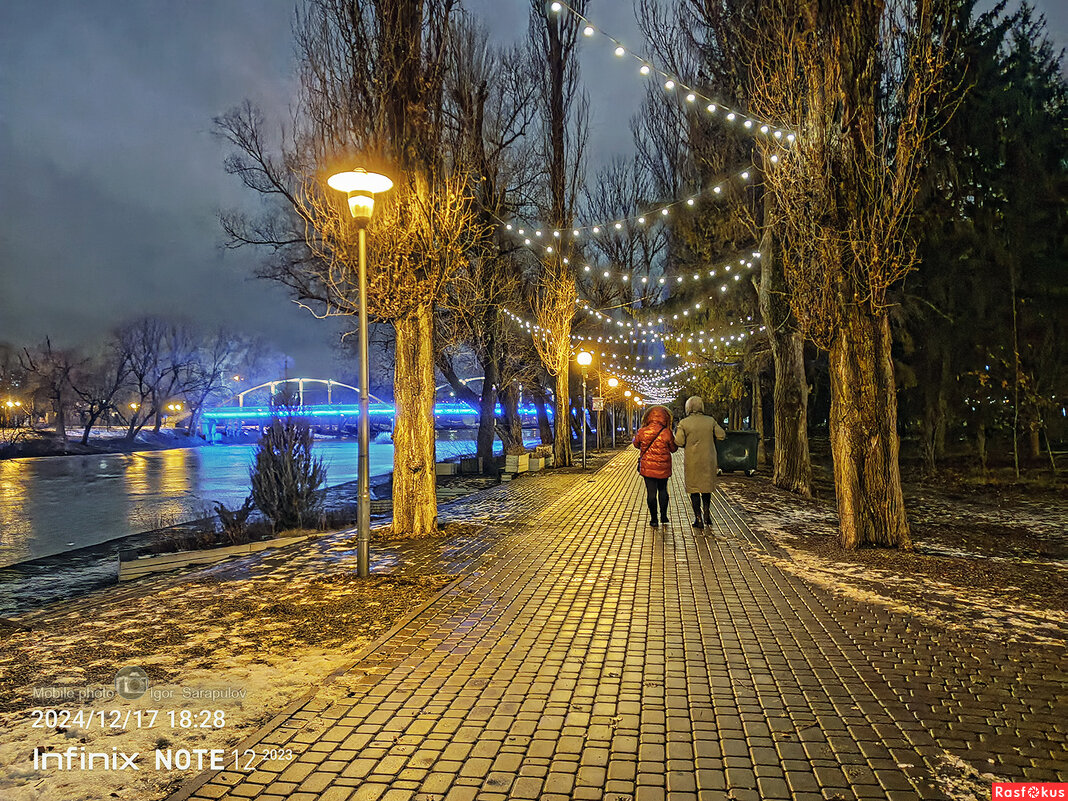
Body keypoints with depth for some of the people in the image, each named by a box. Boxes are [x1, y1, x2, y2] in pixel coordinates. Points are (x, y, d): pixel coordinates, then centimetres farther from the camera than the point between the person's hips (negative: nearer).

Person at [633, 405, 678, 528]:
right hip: (663, 467, 0)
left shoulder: (642, 432, -8)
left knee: (651, 492, 4)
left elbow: (636, 444, 10)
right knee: (663, 490, 18)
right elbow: (674, 449, 2)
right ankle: (664, 516, 20)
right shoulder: (667, 433, -11)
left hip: (647, 467, 0)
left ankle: (653, 519, 7)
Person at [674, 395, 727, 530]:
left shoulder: (684, 423, -9)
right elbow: (722, 435, -2)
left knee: (694, 490, 6)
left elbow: (679, 442, -13)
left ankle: (698, 519, 6)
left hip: (692, 462, -2)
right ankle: (706, 515, 20)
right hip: (708, 460, 2)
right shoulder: (710, 421, -1)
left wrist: (676, 433, 7)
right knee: (707, 487, 19)